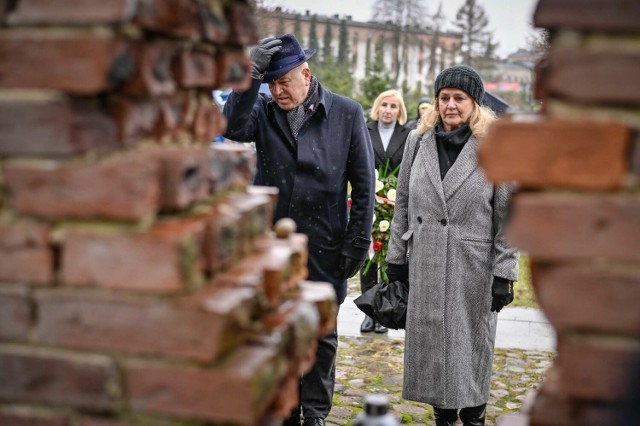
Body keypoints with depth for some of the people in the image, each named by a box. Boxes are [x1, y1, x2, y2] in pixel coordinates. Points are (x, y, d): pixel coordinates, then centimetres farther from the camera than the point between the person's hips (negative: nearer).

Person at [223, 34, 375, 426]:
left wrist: (357, 243, -5)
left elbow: (364, 184, -2)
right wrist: (251, 75, -24)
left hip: (325, 247, -2)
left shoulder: (347, 113, -3)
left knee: (322, 335, 11)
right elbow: (234, 128, -20)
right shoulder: (264, 110, 3)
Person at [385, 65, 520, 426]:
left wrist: (504, 275, -8)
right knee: (432, 348, 12)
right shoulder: (419, 140, 5)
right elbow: (404, 203, 10)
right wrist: (397, 257, 8)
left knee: (472, 349, 8)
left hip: (474, 267, -3)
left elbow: (508, 217, -5)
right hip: (426, 266, 4)